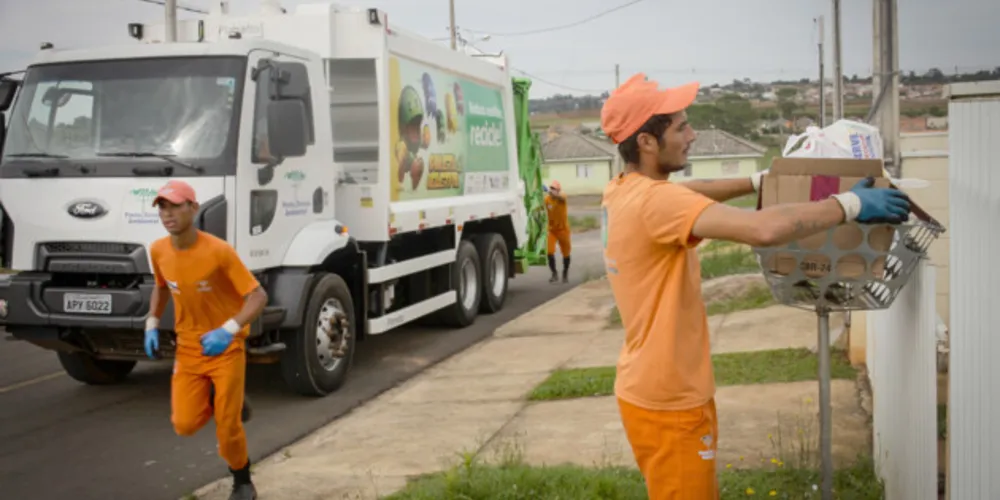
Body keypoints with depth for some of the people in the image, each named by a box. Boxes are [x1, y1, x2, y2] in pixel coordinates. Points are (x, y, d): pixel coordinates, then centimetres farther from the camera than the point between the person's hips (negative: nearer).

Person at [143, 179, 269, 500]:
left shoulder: (219, 251, -22)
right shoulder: (158, 251, -6)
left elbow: (258, 296, -19)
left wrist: (228, 330, -32)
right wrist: (152, 324, 2)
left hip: (227, 348, -4)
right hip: (188, 348, 4)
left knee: (227, 428, -3)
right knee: (185, 425, -7)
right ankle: (221, 401, 26)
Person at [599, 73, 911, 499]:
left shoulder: (620, 191, 2)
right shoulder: (655, 201, -28)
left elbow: (687, 192, 21)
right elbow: (764, 229, -38)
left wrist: (758, 181, 12)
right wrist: (850, 204, -25)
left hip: (650, 387, 10)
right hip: (669, 400, -9)